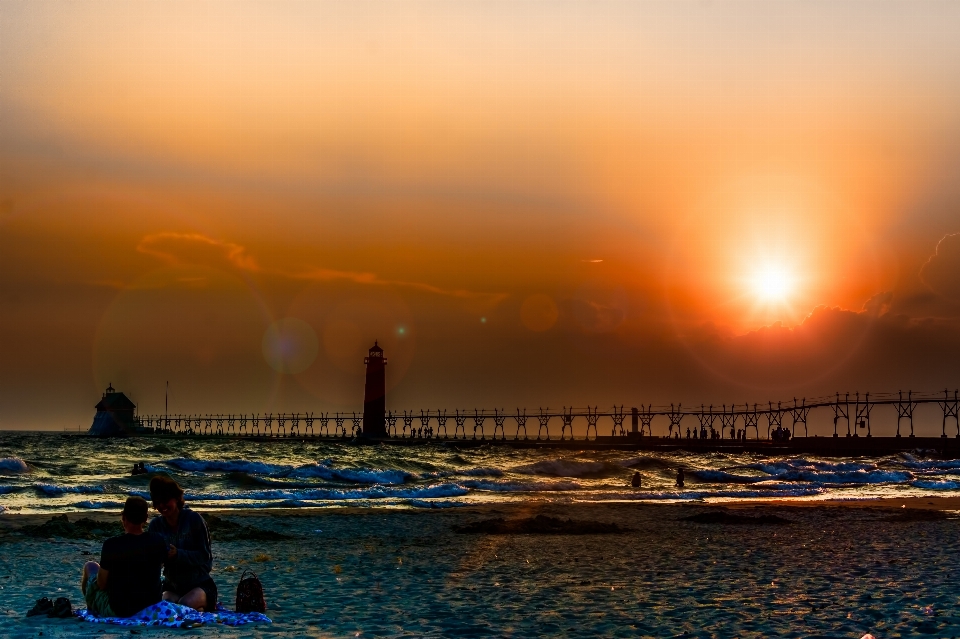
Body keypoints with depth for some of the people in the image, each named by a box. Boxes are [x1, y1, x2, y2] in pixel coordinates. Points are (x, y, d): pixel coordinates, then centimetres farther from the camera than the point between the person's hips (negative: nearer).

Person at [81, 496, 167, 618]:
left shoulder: (111, 545, -20)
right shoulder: (158, 543, -9)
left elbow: (101, 584, -11)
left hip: (117, 612, -4)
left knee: (90, 566, 19)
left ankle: (92, 610, 38)